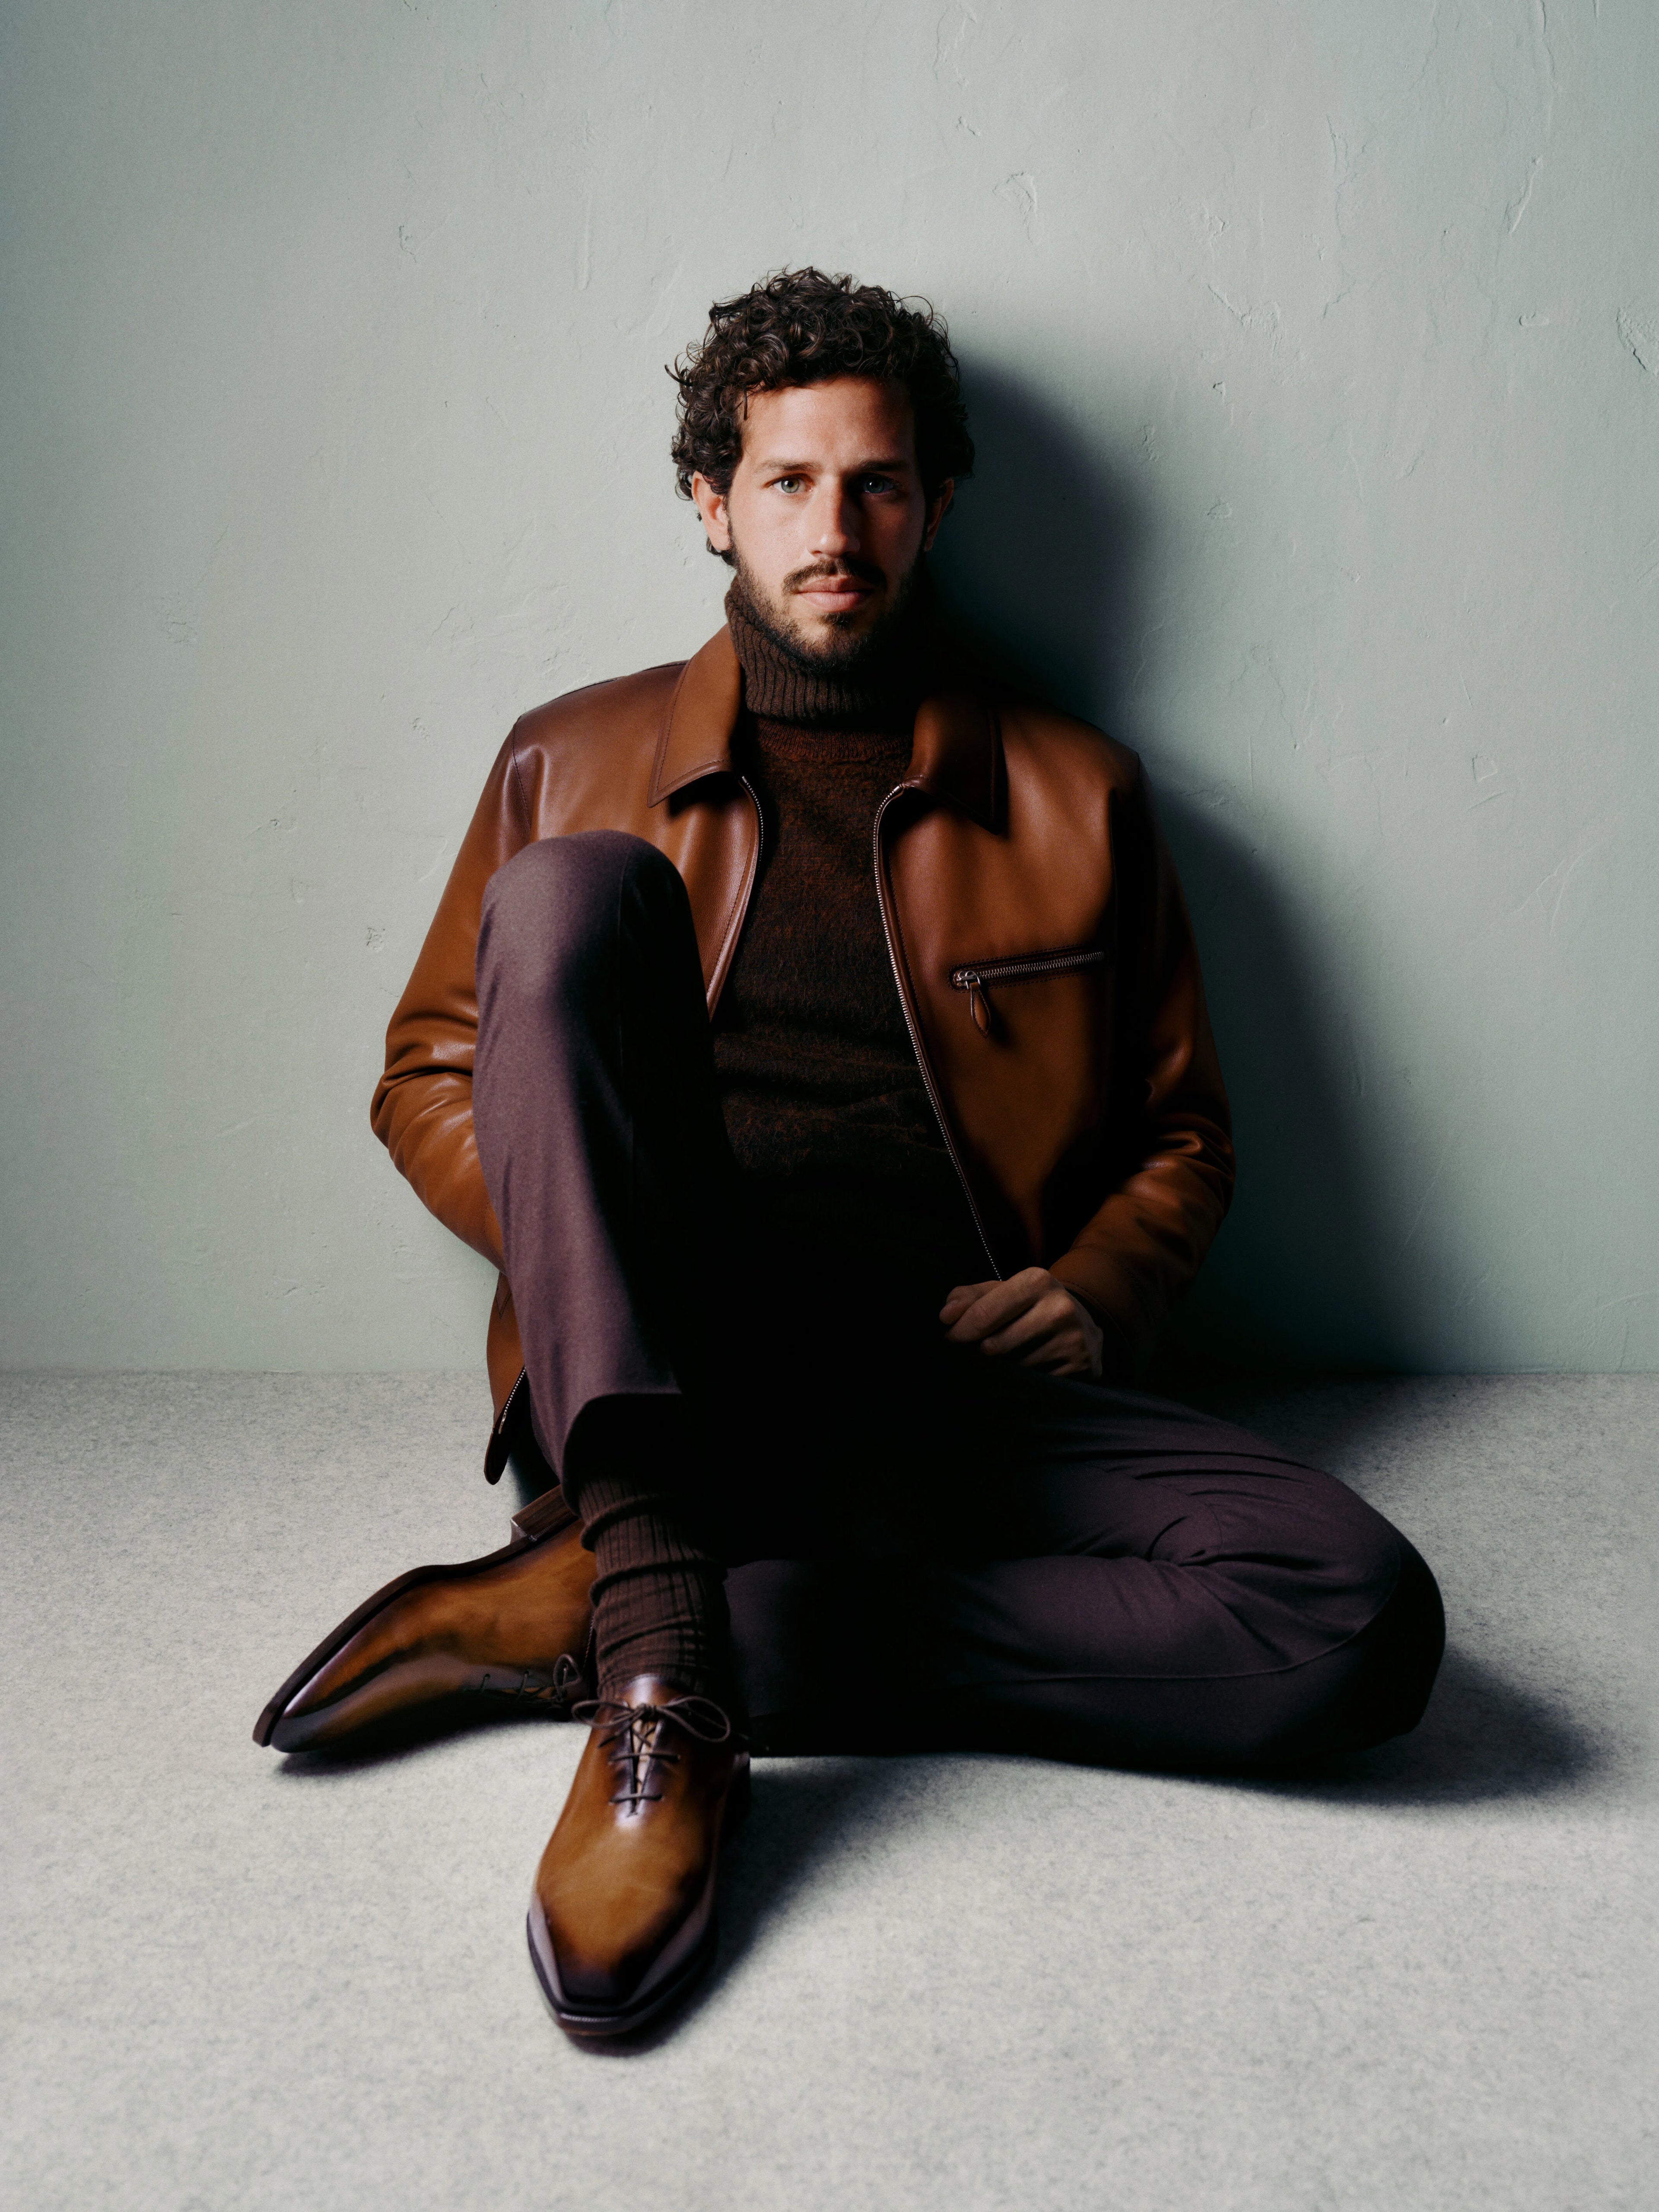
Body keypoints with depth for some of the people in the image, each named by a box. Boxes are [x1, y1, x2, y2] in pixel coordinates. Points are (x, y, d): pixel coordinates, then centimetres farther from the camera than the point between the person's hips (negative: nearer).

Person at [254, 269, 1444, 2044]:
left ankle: (580, 1622, -22)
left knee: (1365, 1621, -24)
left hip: (957, 1401, 2)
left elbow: (1182, 1132, 20)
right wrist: (582, 1241, -2)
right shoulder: (574, 763, 15)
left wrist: (1090, 1296, -1)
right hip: (656, 1381, -1)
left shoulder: (1073, 795, 15)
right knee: (576, 890, -23)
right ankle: (662, 1654, -33)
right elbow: (428, 1072, 18)